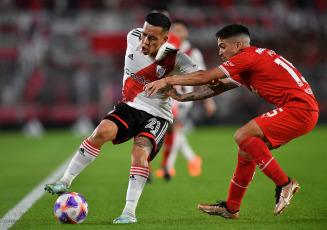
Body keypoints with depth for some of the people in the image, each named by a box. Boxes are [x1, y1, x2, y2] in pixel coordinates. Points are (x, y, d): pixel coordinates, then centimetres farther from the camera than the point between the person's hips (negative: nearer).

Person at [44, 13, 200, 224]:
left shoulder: (175, 59, -15)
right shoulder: (133, 38, -6)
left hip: (157, 115, -3)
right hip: (129, 107, 3)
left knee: (140, 151, -29)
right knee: (103, 131, -26)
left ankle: (130, 212, -22)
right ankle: (65, 182, -20)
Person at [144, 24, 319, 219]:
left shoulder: (248, 56, -9)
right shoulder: (245, 70, 20)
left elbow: (205, 77, -9)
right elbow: (217, 87, 28)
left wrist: (166, 81, -2)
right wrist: (182, 97, 28)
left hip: (299, 109, -10)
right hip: (302, 110, 10)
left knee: (243, 136, -18)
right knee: (247, 149, 13)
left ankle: (284, 183, -15)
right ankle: (231, 208, 22)